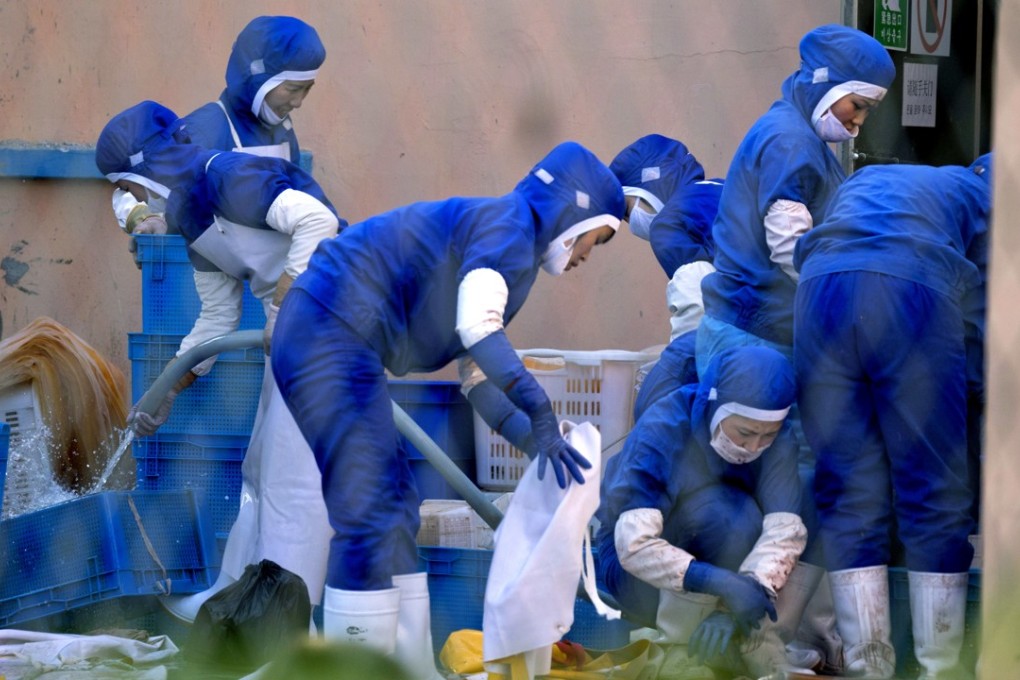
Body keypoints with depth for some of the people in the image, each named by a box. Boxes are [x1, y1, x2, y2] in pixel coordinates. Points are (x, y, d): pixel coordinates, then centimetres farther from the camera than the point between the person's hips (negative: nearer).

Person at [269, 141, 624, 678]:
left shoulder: (516, 252, 23)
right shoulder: (510, 222, -7)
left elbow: (479, 380, 24)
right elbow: (478, 329, -23)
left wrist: (540, 444, 15)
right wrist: (540, 415, -28)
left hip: (325, 341, 11)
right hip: (331, 336, -11)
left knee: (394, 510, 14)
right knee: (368, 515, -11)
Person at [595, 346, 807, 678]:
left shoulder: (776, 438, -15)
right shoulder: (660, 433, -26)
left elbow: (784, 529, -27)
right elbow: (635, 545, -34)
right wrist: (722, 583, -46)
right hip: (636, 573, -5)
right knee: (724, 510, -30)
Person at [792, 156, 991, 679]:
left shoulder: (863, 181, 40)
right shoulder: (982, 190, 28)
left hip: (820, 292, 4)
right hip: (914, 295, -3)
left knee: (849, 495, 7)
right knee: (934, 495, 5)